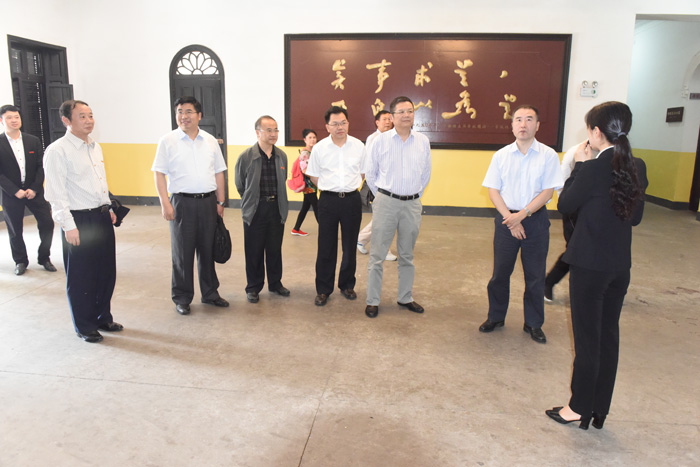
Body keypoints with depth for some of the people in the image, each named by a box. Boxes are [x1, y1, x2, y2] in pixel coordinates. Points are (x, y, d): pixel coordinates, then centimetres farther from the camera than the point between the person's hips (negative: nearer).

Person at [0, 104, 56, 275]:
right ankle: (20, 261, 26)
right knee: (15, 230, 8)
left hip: (34, 191, 2)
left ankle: (44, 258, 16)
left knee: (47, 223, -2)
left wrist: (34, 188, -9)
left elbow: (41, 167, 2)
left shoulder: (33, 141, 4)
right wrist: (15, 191, -14)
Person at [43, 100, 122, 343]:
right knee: (81, 276, 5)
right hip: (78, 220, -7)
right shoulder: (57, 150, -12)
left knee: (106, 271, 15)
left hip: (101, 217, 7)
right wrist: (69, 226, -19)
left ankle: (103, 317, 32)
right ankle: (84, 327, 21)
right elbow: (56, 193, -15)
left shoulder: (95, 147, 12)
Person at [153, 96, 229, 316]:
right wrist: (165, 203, -11)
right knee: (182, 252, 4)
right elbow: (159, 173, -3)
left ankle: (210, 293, 25)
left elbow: (219, 173, 12)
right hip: (182, 201, -3)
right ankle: (182, 298, 17)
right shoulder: (168, 141, 0)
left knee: (208, 250, 11)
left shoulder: (210, 141, 10)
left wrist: (220, 202, 8)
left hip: (208, 201, 3)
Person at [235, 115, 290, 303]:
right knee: (254, 251, 5)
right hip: (255, 210, -3)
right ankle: (253, 288, 20)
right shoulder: (246, 157, -8)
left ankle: (275, 283, 28)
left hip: (277, 208, 3)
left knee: (275, 249, 12)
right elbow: (240, 184, 3)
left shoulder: (282, 156, 4)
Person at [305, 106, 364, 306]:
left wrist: (350, 185, 7)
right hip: (328, 201, -1)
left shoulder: (358, 146, 1)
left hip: (352, 200, 1)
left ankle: (347, 285, 27)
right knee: (326, 247, 3)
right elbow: (314, 176, 8)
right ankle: (323, 289, 16)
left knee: (350, 246, 10)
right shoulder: (319, 148, -1)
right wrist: (331, 187, 5)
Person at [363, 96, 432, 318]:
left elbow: (426, 173, 15)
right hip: (386, 202, -3)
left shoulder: (423, 141, 5)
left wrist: (416, 195, 13)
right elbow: (370, 172, 6)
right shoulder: (380, 141, -3)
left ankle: (405, 298, 28)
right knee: (377, 254, 0)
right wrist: (381, 195, 8)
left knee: (407, 255, 14)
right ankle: (372, 301, 12)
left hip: (412, 204, 3)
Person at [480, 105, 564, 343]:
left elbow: (548, 191, -6)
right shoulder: (501, 155, 3)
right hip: (506, 219, 1)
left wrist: (522, 214, -16)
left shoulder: (548, 155, -2)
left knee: (535, 275, 7)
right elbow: (493, 190, 0)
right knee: (500, 272, 9)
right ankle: (496, 317, 28)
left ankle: (534, 323, 24)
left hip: (536, 219, -1)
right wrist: (510, 219, -11)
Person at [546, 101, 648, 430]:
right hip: (621, 265, 7)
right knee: (609, 335, 15)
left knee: (587, 337, 5)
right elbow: (635, 217, 11)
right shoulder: (637, 168, 3)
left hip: (589, 263, -7)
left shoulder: (594, 168, -17)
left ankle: (580, 408, 20)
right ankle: (600, 410, 28)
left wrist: (579, 165, -1)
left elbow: (565, 204, -6)